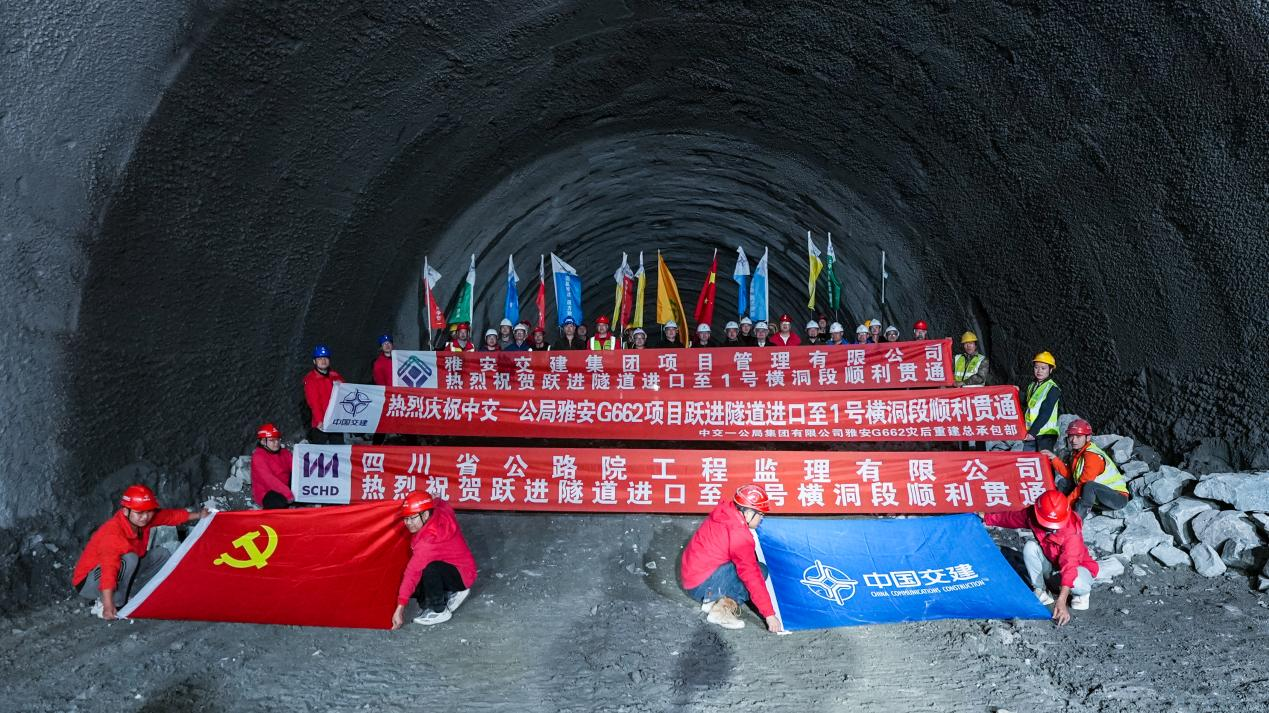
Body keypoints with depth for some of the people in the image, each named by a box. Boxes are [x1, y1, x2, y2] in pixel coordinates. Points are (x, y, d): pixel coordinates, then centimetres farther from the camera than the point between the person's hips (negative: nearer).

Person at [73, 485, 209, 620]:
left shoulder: (141, 520, -10)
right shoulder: (112, 533, -33)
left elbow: (171, 516, 7)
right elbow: (109, 569, -42)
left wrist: (197, 515, 1)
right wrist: (108, 606, -49)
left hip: (119, 577, 8)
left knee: (162, 554, 0)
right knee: (129, 559, -35)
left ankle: (126, 594, -3)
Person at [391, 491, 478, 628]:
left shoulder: (431, 537, -33)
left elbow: (415, 570, -34)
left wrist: (400, 607, -34)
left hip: (462, 576, -10)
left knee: (430, 568, -38)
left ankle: (439, 611, -15)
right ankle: (450, 594, 12)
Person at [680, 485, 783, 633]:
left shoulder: (723, 513, 3)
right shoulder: (738, 533, -21)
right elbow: (752, 576, -20)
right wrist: (770, 614, -16)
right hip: (703, 585, -9)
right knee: (760, 571, -11)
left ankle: (714, 600, 2)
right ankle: (724, 608, -16)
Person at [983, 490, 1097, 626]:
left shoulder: (1072, 532, -38)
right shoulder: (1032, 515, -23)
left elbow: (1069, 566, -47)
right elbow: (1011, 518, 0)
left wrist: (1061, 601, -57)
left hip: (1076, 565, -4)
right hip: (1049, 564, 4)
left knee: (1079, 585, -39)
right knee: (1030, 546, -27)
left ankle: (1081, 593, 2)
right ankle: (1040, 590, -10)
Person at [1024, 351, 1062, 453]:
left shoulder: (1053, 388, -5)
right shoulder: (1031, 386, 17)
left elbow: (1045, 413, -14)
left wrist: (1033, 432, -20)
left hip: (1046, 434, -6)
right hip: (1030, 434, 6)